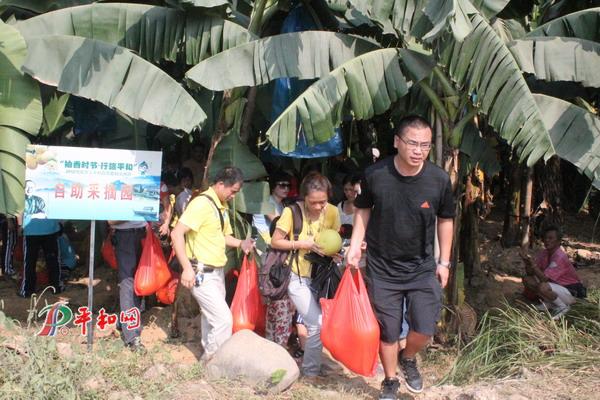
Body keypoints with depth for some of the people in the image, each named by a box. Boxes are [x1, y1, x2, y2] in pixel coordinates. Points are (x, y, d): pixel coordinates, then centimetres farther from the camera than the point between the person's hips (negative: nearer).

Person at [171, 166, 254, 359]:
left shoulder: (222, 206, 11)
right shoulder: (202, 203, -17)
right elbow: (176, 234, -24)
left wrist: (240, 243, 4)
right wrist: (187, 267, -28)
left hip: (217, 271, 9)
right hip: (202, 273, -9)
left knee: (211, 318, 16)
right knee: (224, 319, -9)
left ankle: (210, 359, 29)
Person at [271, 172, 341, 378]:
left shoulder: (332, 212, -7)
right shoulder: (292, 212, -18)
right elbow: (275, 241, -10)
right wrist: (302, 244, -22)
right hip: (297, 276, -4)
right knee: (318, 324, -11)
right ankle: (311, 371, 8)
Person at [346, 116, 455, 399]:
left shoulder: (439, 179, -13)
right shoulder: (375, 174, -15)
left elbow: (445, 221, 2)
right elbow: (363, 209, 4)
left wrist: (444, 262, 5)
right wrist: (356, 244, -6)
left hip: (422, 268, 1)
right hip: (382, 268, 0)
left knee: (424, 330, -4)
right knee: (388, 332, 9)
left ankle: (408, 359, 31)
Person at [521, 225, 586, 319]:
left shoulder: (560, 257, -26)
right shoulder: (543, 254, -2)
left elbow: (544, 278, -30)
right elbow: (530, 273, -4)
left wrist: (532, 263, -34)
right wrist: (527, 261, -22)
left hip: (571, 291, -8)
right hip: (557, 285, 8)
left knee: (542, 287, -35)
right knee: (527, 280, -5)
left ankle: (562, 307, -8)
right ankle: (548, 303, 8)